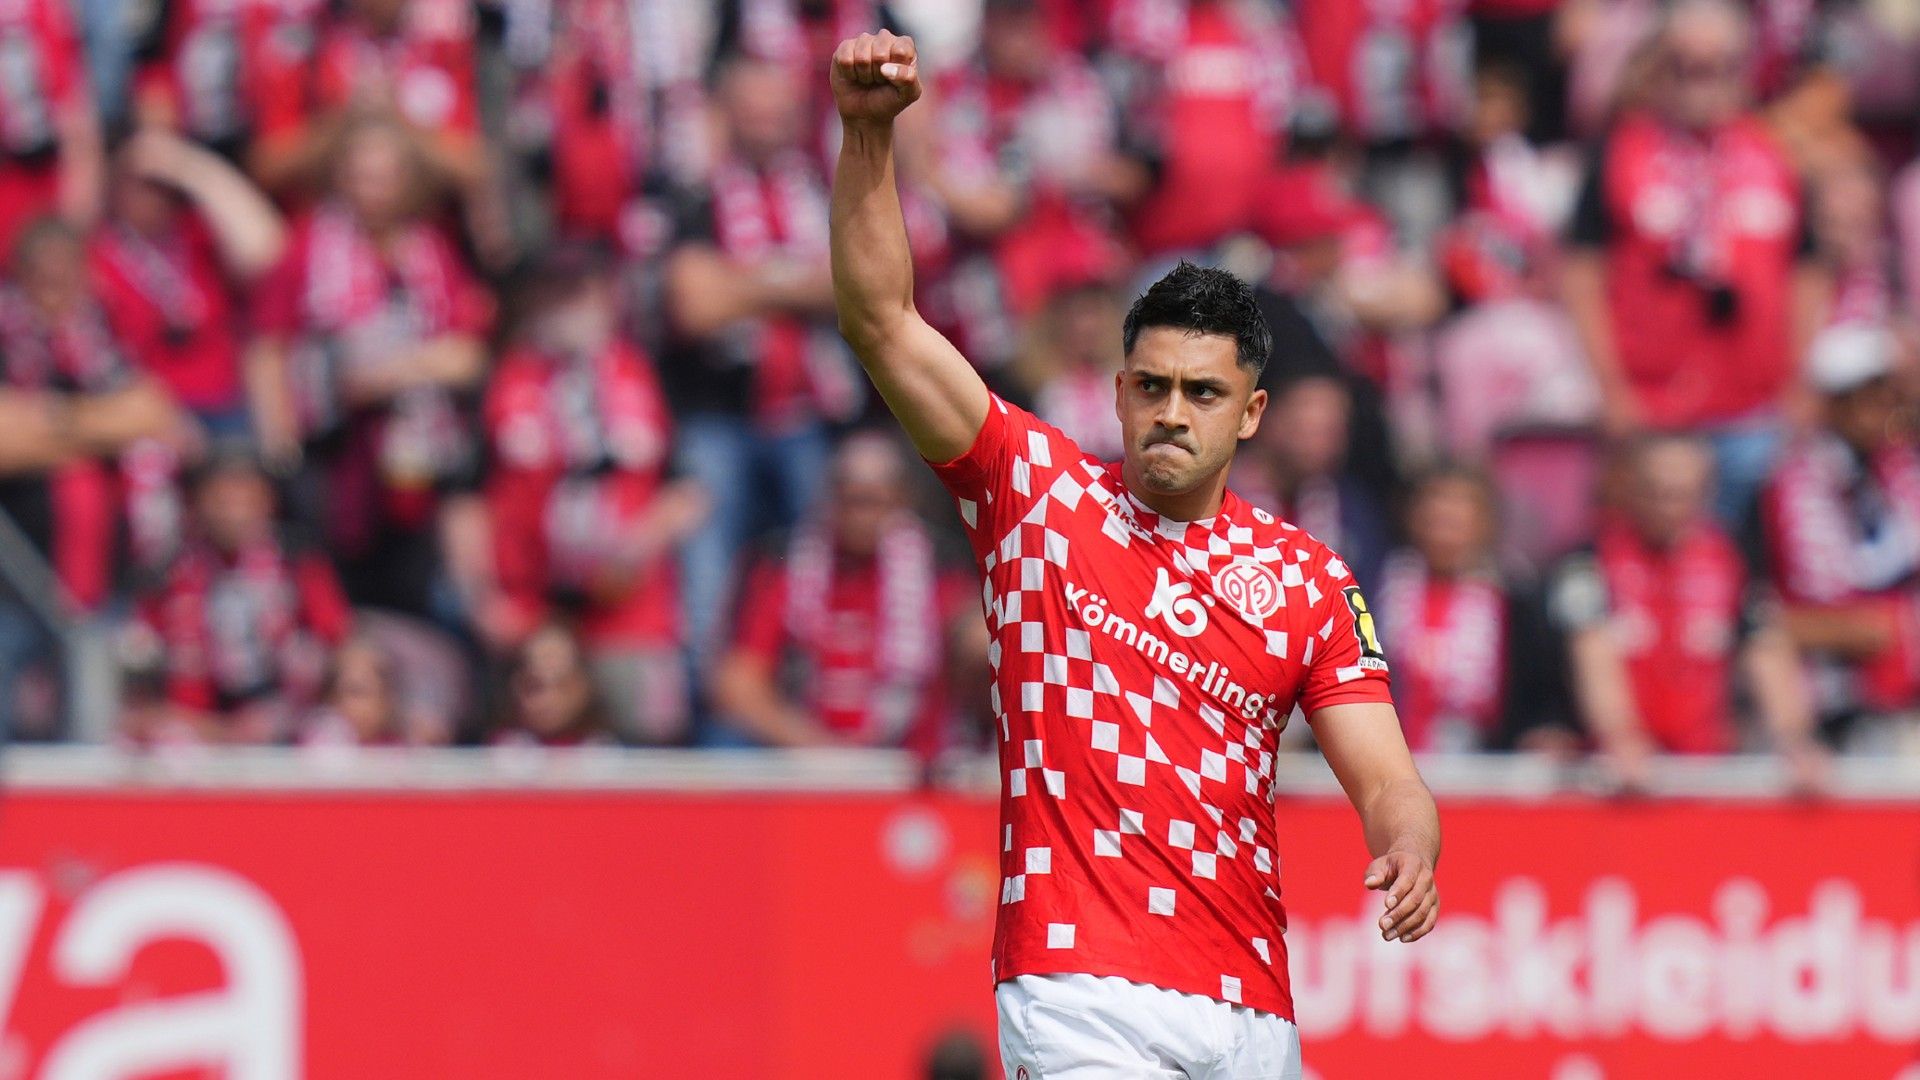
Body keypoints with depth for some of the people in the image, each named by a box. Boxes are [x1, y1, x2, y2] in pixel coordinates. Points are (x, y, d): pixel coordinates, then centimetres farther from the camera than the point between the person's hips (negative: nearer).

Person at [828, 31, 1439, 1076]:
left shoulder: (1308, 580, 11)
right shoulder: (1034, 490, 6)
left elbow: (1385, 779, 6)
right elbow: (881, 318, -1)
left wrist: (1407, 856, -18)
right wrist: (869, 131, -13)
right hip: (1081, 990, -4)